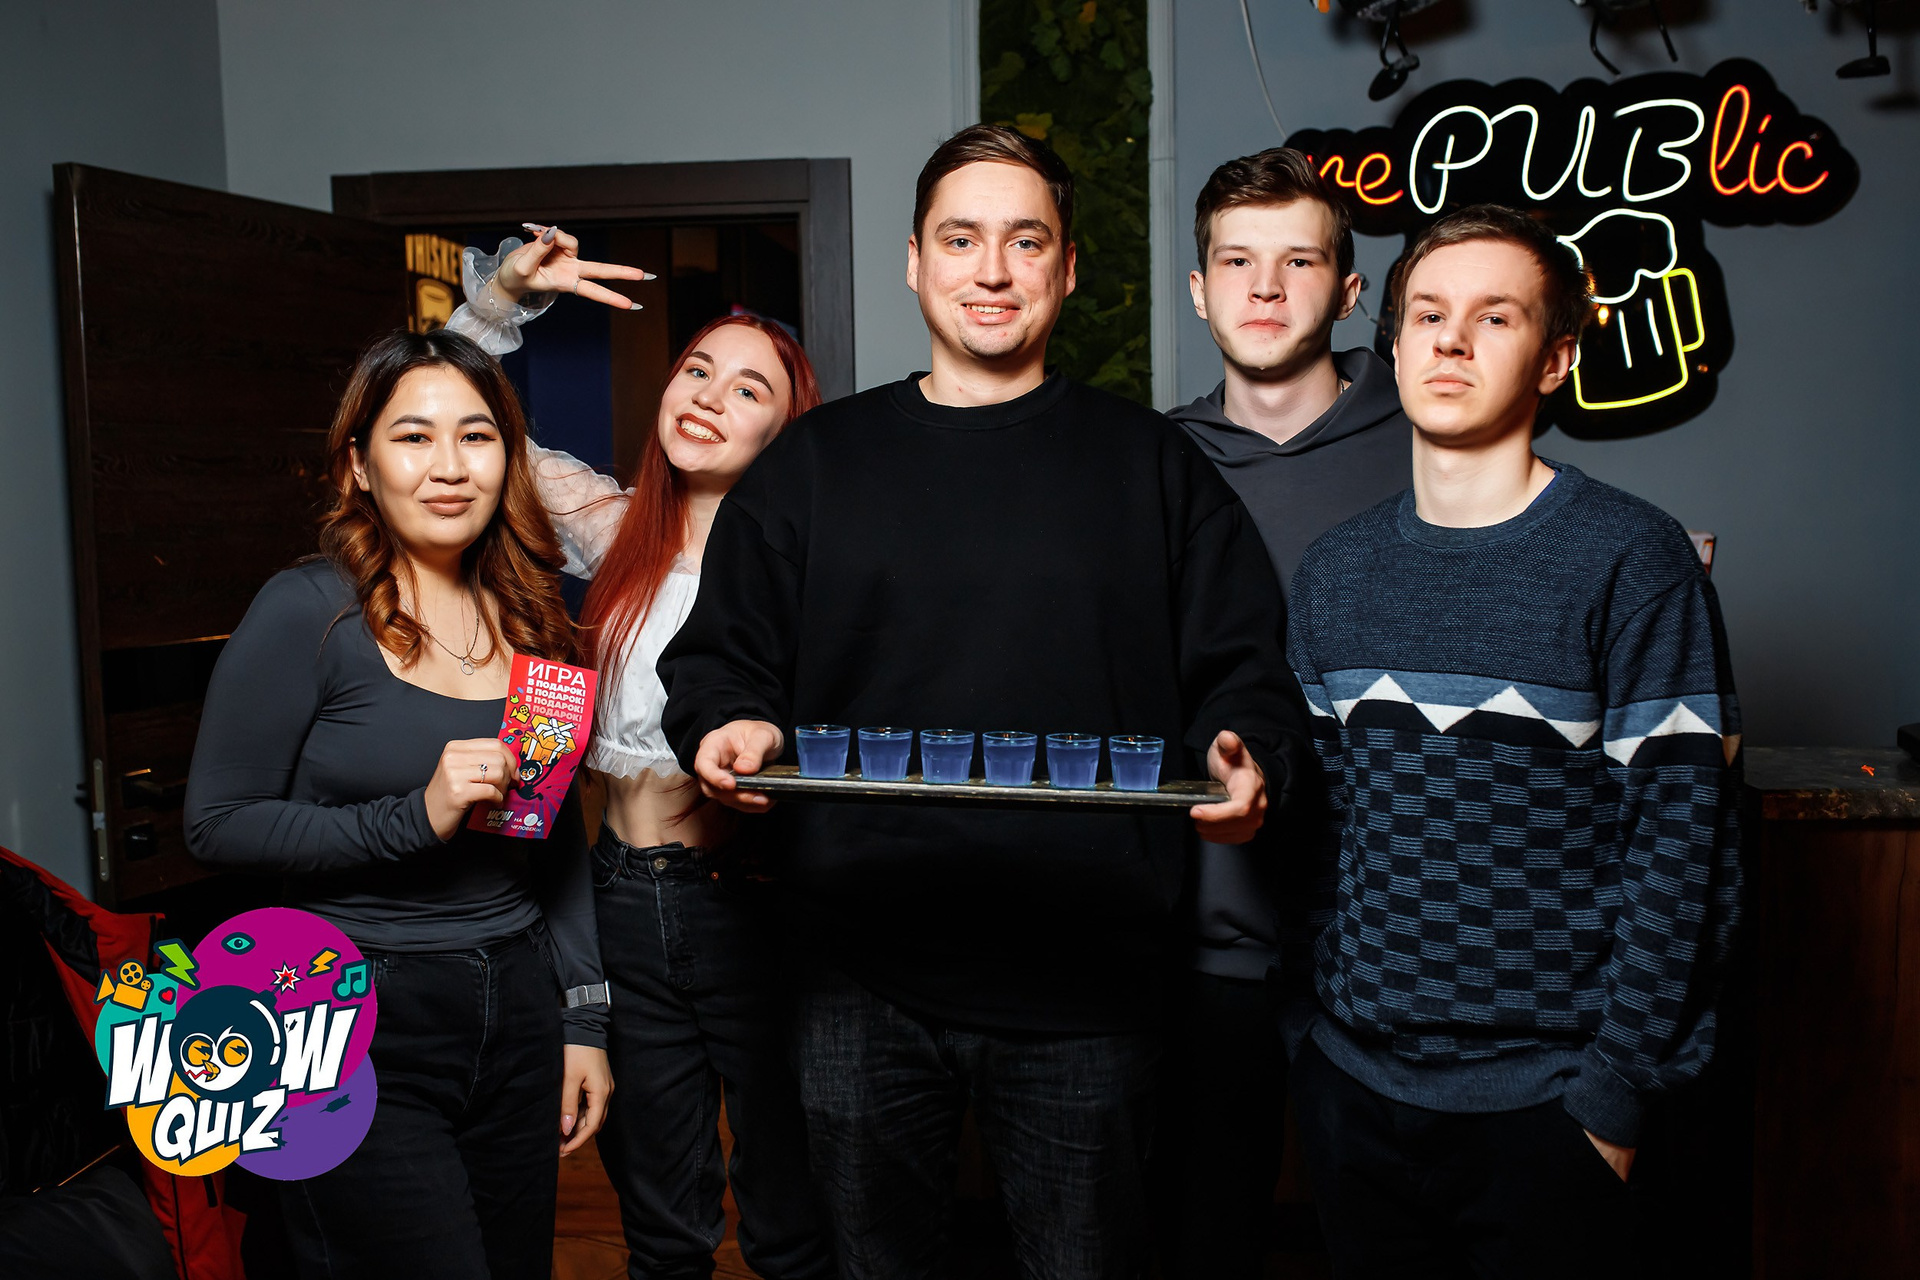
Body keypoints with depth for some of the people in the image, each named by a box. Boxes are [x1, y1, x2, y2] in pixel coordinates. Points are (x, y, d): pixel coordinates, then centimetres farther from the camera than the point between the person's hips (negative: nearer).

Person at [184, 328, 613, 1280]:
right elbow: (217, 823, -10)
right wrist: (415, 818, -21)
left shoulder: (530, 620, 6)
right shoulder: (308, 611, -10)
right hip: (358, 1036, -5)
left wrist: (584, 1016, 8)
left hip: (517, 1016, 5)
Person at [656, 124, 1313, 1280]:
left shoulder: (1152, 463, 7)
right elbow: (720, 654, 10)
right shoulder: (816, 462, 9)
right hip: (864, 974, 1)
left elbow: (1243, 665, 5)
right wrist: (725, 726, -12)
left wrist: (1248, 759, -16)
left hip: (1087, 977, -1)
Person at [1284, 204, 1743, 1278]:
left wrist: (1617, 1092, -12)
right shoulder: (1336, 573, 4)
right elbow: (1322, 815, 8)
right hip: (1356, 1084, 4)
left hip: (1546, 1105, -4)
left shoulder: (1634, 559, -9)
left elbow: (1682, 845, -11)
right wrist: (1315, 1025, 4)